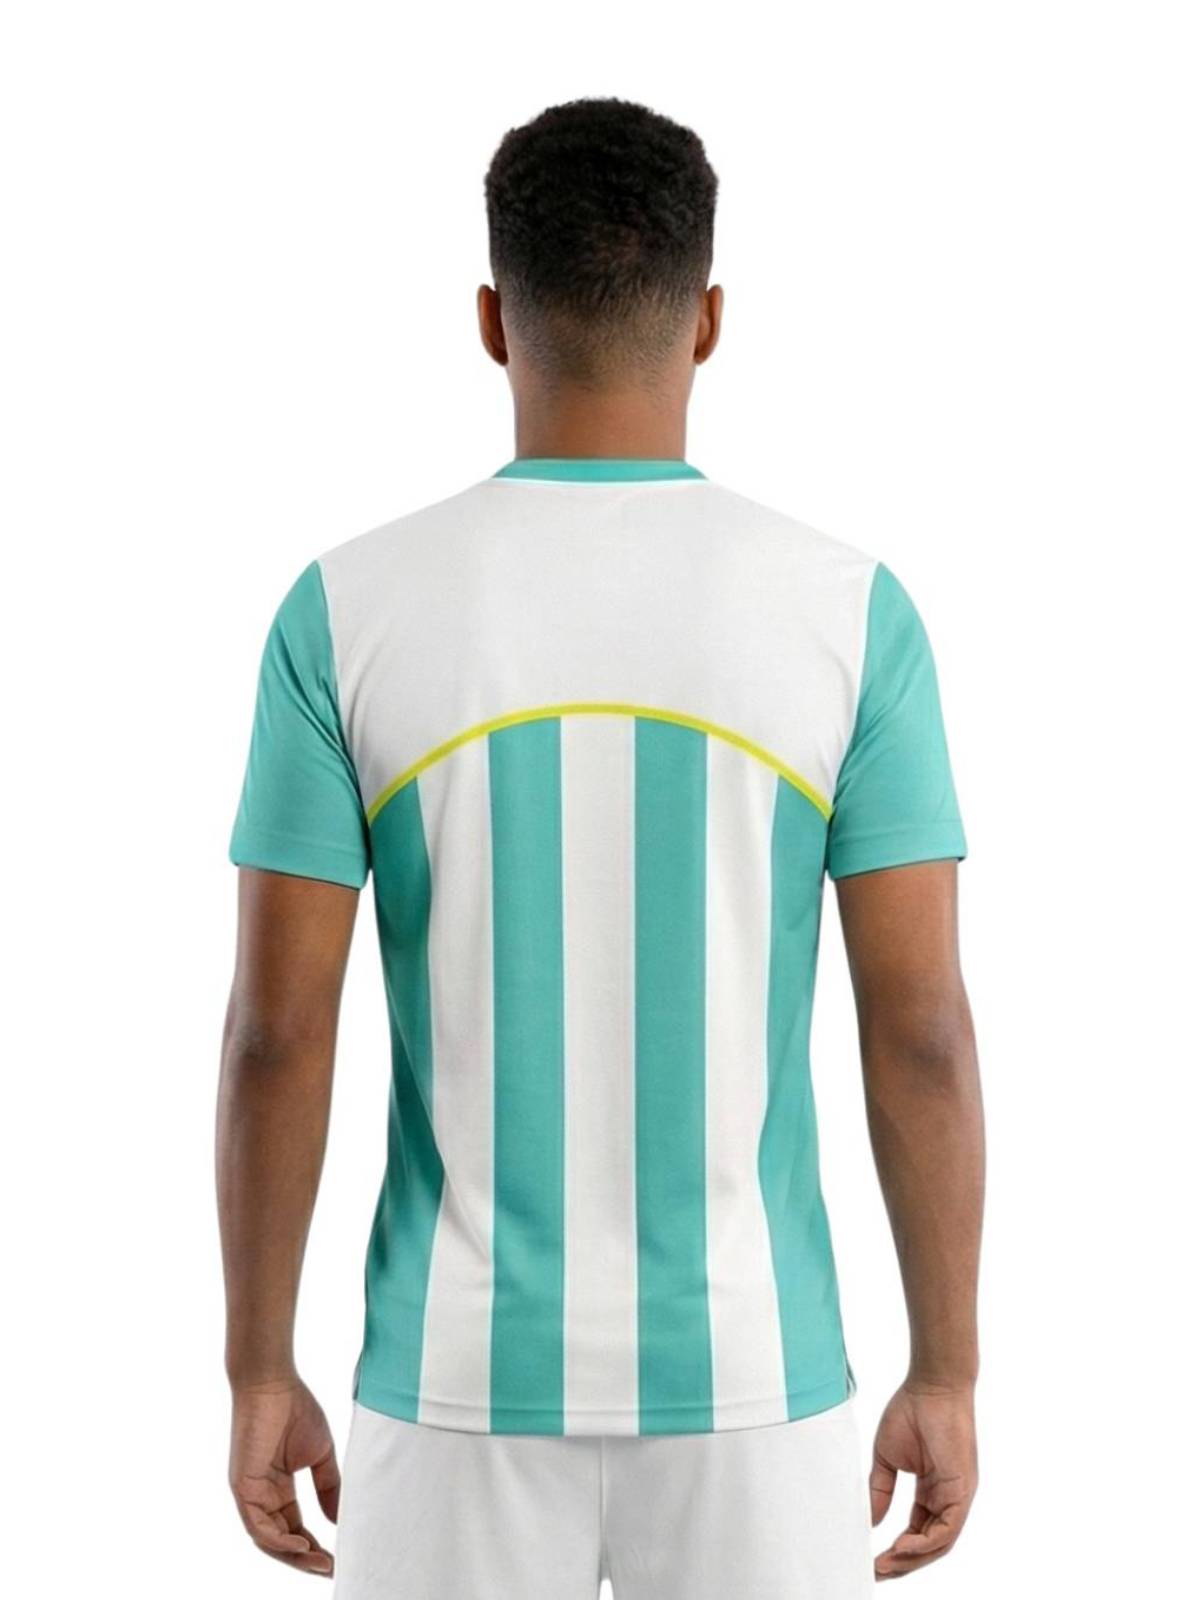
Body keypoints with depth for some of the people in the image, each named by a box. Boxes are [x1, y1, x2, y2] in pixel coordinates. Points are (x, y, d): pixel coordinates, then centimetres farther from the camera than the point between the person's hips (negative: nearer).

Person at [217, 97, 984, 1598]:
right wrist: (946, 1375, 3)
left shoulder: (345, 609, -8)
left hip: (461, 1377, 0)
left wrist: (260, 1373, 4)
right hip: (751, 1376, 0)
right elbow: (921, 1029, -7)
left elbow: (276, 1031, -7)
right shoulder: (851, 609, -8)